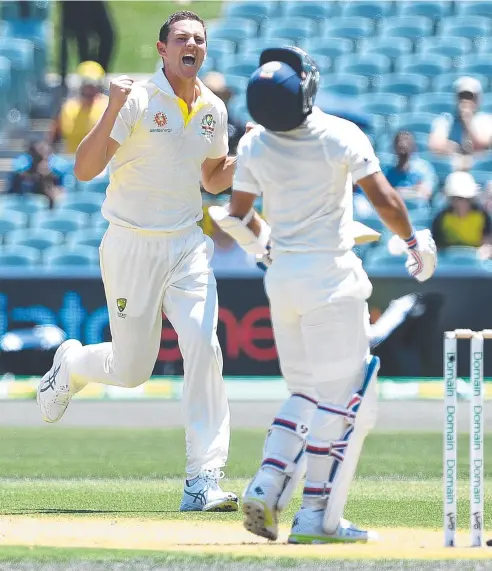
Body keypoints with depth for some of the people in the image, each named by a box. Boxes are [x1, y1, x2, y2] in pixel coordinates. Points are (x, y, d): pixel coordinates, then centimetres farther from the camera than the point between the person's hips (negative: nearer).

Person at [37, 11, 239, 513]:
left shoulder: (214, 110, 6)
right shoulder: (137, 100, -12)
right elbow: (85, 170, -18)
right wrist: (113, 110, -31)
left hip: (187, 245, 4)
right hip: (132, 246, -4)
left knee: (203, 348, -16)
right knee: (131, 371, 3)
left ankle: (202, 482, -16)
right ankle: (71, 365, 40)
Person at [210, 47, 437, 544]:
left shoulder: (254, 145, 0)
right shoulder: (340, 135, -12)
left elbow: (237, 217, 7)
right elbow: (384, 200, -12)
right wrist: (415, 243, 5)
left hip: (281, 275, 5)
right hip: (330, 274, -5)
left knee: (306, 393, 17)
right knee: (341, 399, -1)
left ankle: (266, 488, 1)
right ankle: (316, 517, -6)